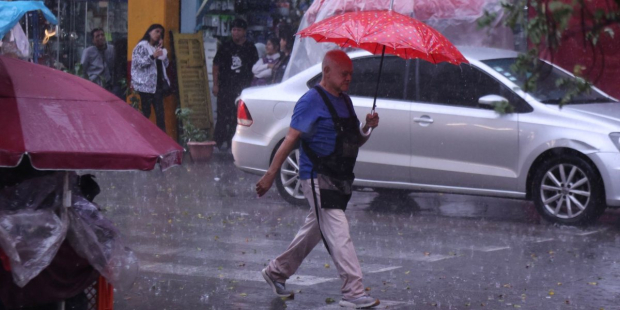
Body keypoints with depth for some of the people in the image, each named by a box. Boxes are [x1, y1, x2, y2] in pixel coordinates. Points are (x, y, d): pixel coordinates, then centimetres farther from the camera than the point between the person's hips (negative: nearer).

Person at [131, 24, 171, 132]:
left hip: (158, 84, 6)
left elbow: (165, 64, 15)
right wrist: (153, 56, -22)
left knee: (160, 112, -1)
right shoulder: (142, 46, -2)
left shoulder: (158, 48, 19)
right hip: (146, 85, -6)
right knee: (146, 112, -5)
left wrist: (162, 50, 5)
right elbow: (139, 63, -13)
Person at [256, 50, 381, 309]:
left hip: (339, 179, 9)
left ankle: (276, 272, 33)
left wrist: (367, 128, -2)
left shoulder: (344, 101, 14)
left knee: (314, 231, 17)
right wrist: (270, 175, -17)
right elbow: (291, 139, -15)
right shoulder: (312, 101, -12)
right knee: (338, 234, -12)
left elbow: (356, 141, 20)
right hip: (318, 178, -9)